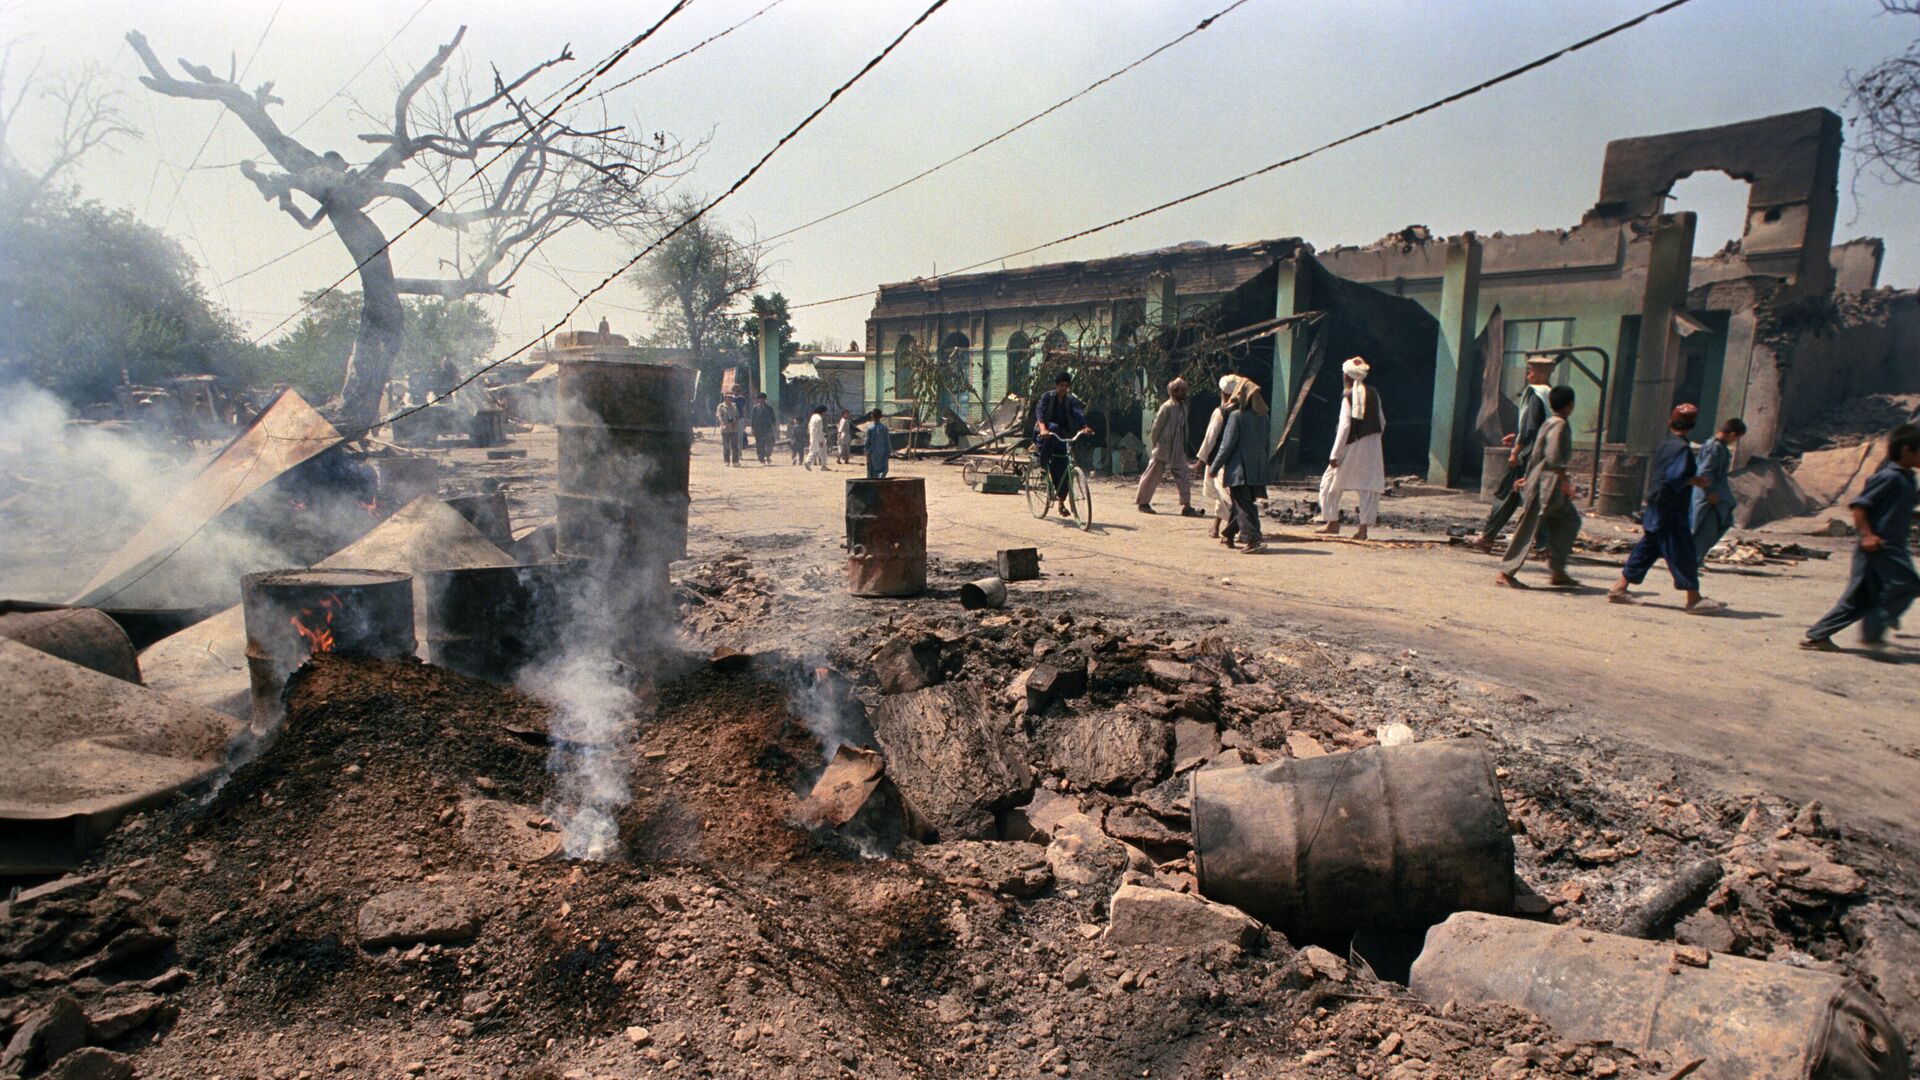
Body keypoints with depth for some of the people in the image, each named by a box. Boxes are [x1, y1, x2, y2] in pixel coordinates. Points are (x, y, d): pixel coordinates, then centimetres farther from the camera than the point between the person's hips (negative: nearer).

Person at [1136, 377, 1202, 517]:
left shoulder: (1183, 407, 9)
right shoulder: (1167, 407, -14)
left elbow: (1184, 428, 15)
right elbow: (1157, 426, -12)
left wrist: (1184, 446, 10)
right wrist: (1155, 445, -9)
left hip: (1177, 450, 8)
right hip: (1164, 448, -8)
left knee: (1183, 477, 1)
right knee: (1153, 475, 4)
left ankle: (1186, 507, 1)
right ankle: (1143, 503, 16)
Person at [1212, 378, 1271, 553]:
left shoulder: (1236, 416, -11)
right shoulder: (1262, 416, 7)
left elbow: (1228, 444, -12)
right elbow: (1264, 443, 12)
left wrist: (1215, 466, -5)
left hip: (1240, 468, -6)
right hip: (1257, 468, 6)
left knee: (1243, 505, -5)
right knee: (1242, 503, 16)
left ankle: (1253, 540, -12)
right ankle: (1229, 534, 29)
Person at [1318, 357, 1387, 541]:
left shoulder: (1348, 396, -9)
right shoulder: (1373, 394, 8)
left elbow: (1345, 425, -15)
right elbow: (1382, 421, 13)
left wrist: (1334, 454, -13)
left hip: (1352, 446, -5)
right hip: (1371, 447, 5)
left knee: (1331, 482, 9)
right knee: (1369, 486, 5)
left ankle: (1333, 522, 11)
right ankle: (1364, 528, 2)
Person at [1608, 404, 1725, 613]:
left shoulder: (1663, 445, 12)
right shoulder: (1682, 448, -14)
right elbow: (1675, 478, -24)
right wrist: (1694, 481, -9)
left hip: (1655, 508, 9)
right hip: (1671, 511, -9)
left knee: (1646, 549, 13)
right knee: (1683, 554, -4)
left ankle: (1620, 588, 13)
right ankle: (1694, 600, 0)